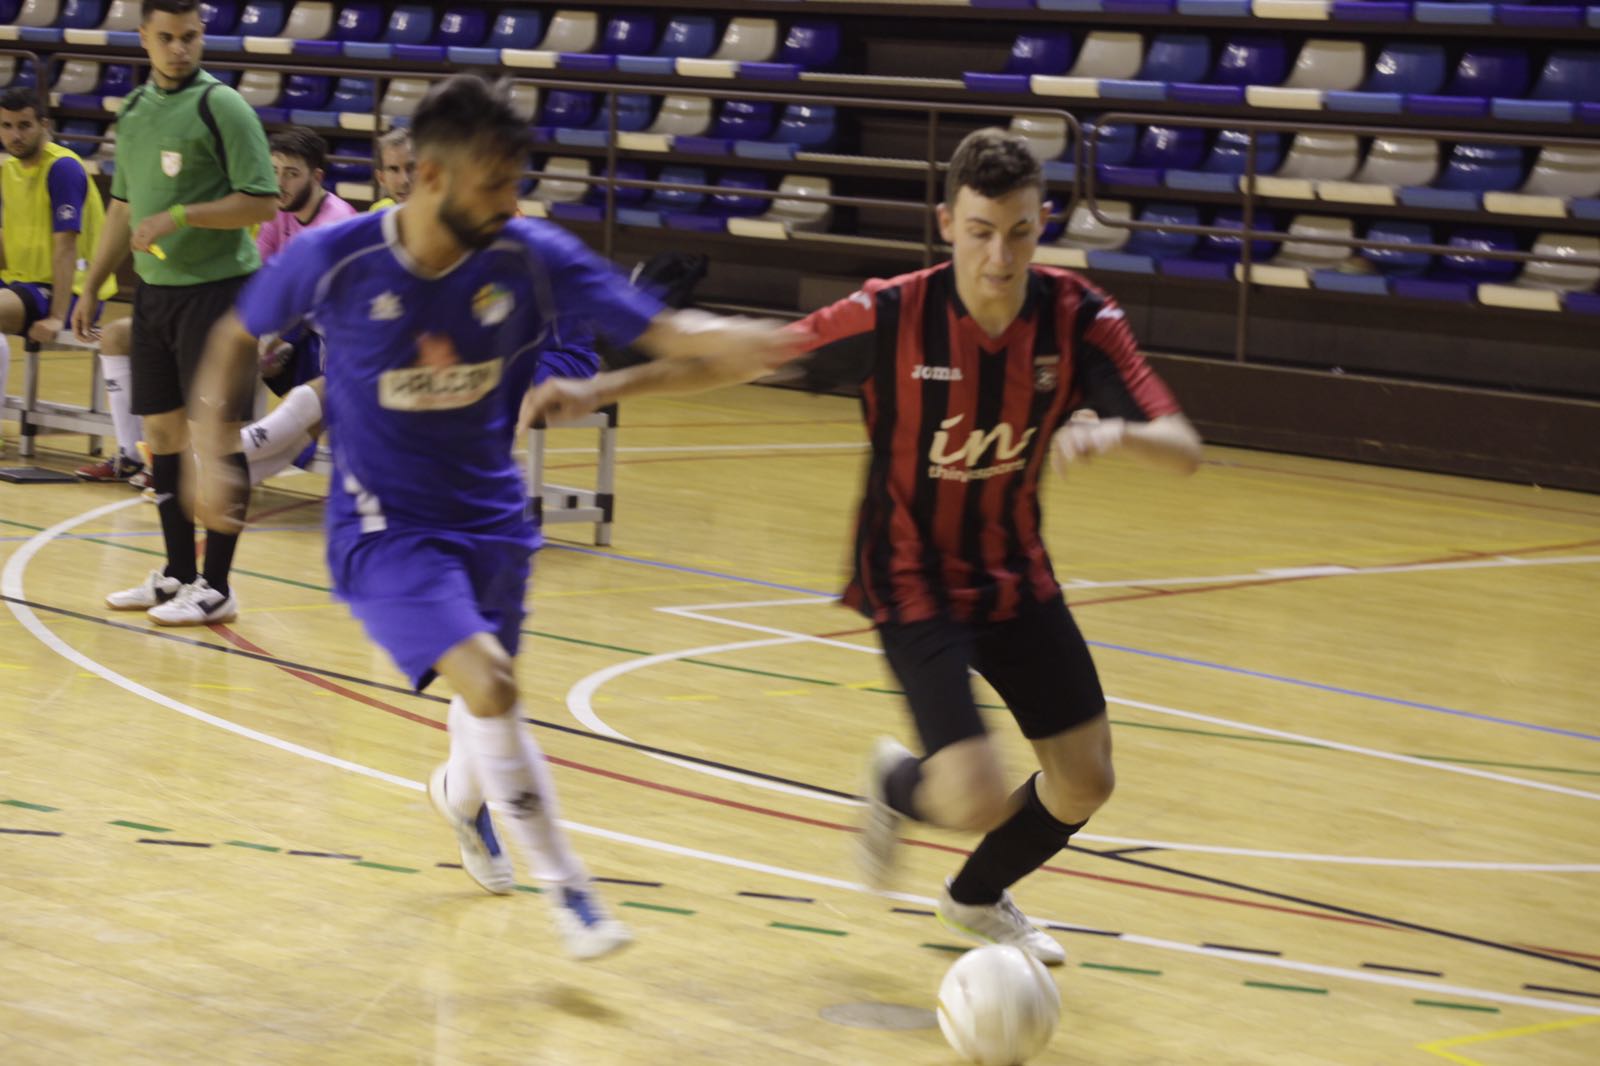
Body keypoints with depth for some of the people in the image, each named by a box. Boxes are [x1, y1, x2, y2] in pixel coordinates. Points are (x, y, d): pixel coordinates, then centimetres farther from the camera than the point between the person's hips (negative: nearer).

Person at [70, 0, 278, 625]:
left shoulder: (222, 107, -9)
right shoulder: (133, 111, 12)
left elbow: (261, 202, -14)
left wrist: (180, 216, -20)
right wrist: (91, 287, 21)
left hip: (215, 288, -7)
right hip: (154, 289, 7)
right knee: (163, 433, 10)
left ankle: (216, 589, 0)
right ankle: (177, 576, 20)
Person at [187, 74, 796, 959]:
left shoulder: (531, 259, -14)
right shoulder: (335, 258, -17)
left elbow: (668, 337, -20)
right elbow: (238, 336, 2)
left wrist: (747, 345, -40)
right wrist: (211, 453, -5)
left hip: (488, 515, 4)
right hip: (383, 526, -4)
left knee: (488, 702, 19)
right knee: (489, 684, -23)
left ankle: (458, 795, 57)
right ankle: (568, 891, -10)